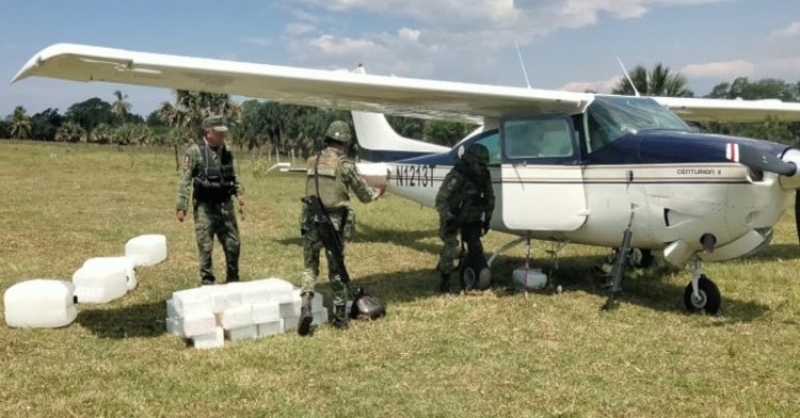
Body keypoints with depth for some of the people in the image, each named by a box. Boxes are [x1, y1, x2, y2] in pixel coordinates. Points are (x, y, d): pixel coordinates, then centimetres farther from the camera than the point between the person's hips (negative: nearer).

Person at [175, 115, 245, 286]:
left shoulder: (226, 150, 6)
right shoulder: (195, 151, -11)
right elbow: (185, 180, -11)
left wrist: (239, 192, 4)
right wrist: (181, 206, -14)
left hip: (226, 205, 5)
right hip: (205, 207, -5)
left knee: (233, 244, 10)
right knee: (205, 247, 2)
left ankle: (233, 280, 25)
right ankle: (207, 282, 15)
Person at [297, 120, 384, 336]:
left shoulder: (312, 162, 9)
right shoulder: (345, 164, -4)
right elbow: (364, 195, 3)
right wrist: (378, 192, 25)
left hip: (311, 221, 3)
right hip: (334, 222, -2)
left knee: (310, 267, 12)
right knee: (336, 269, 11)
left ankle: (305, 307, -9)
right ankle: (340, 316, 20)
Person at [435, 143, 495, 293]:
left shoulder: (484, 176, -5)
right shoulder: (455, 176, -24)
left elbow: (489, 197, 8)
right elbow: (441, 199, -20)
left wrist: (487, 218, 5)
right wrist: (448, 218, -23)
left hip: (472, 219, 5)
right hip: (453, 218, -5)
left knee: (476, 248, 3)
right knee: (450, 246, -11)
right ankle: (445, 280, 0)